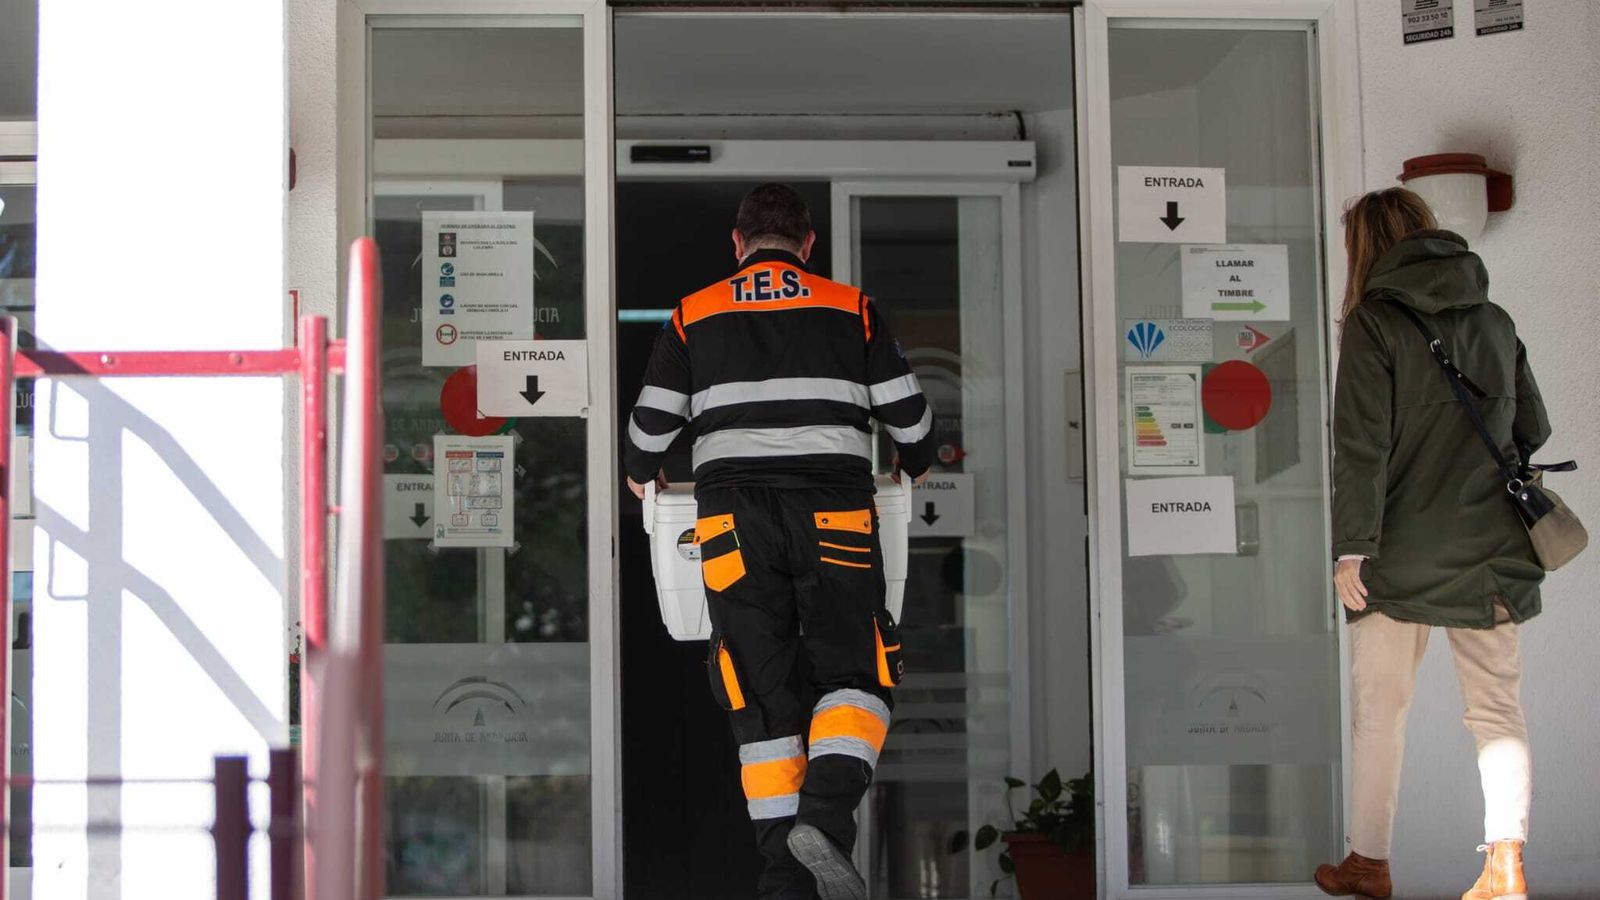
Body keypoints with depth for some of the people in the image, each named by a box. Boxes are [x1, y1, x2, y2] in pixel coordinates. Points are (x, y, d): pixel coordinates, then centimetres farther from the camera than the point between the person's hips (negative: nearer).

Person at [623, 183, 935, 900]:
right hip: (834, 511, -1)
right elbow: (907, 411, 14)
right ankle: (825, 819, -22)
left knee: (762, 693, 5)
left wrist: (642, 478, 35)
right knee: (855, 677, 3)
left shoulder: (693, 316, 13)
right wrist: (916, 471, 34)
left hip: (734, 513, 1)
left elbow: (651, 420, 14)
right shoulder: (852, 309, 12)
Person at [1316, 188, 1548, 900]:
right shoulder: (1494, 320, 10)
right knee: (1496, 708, 5)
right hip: (1491, 549, 4)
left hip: (1403, 553, -4)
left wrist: (1351, 547, -13)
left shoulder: (1374, 321, -7)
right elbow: (1533, 430, 15)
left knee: (1379, 712, 7)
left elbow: (1362, 445, -13)